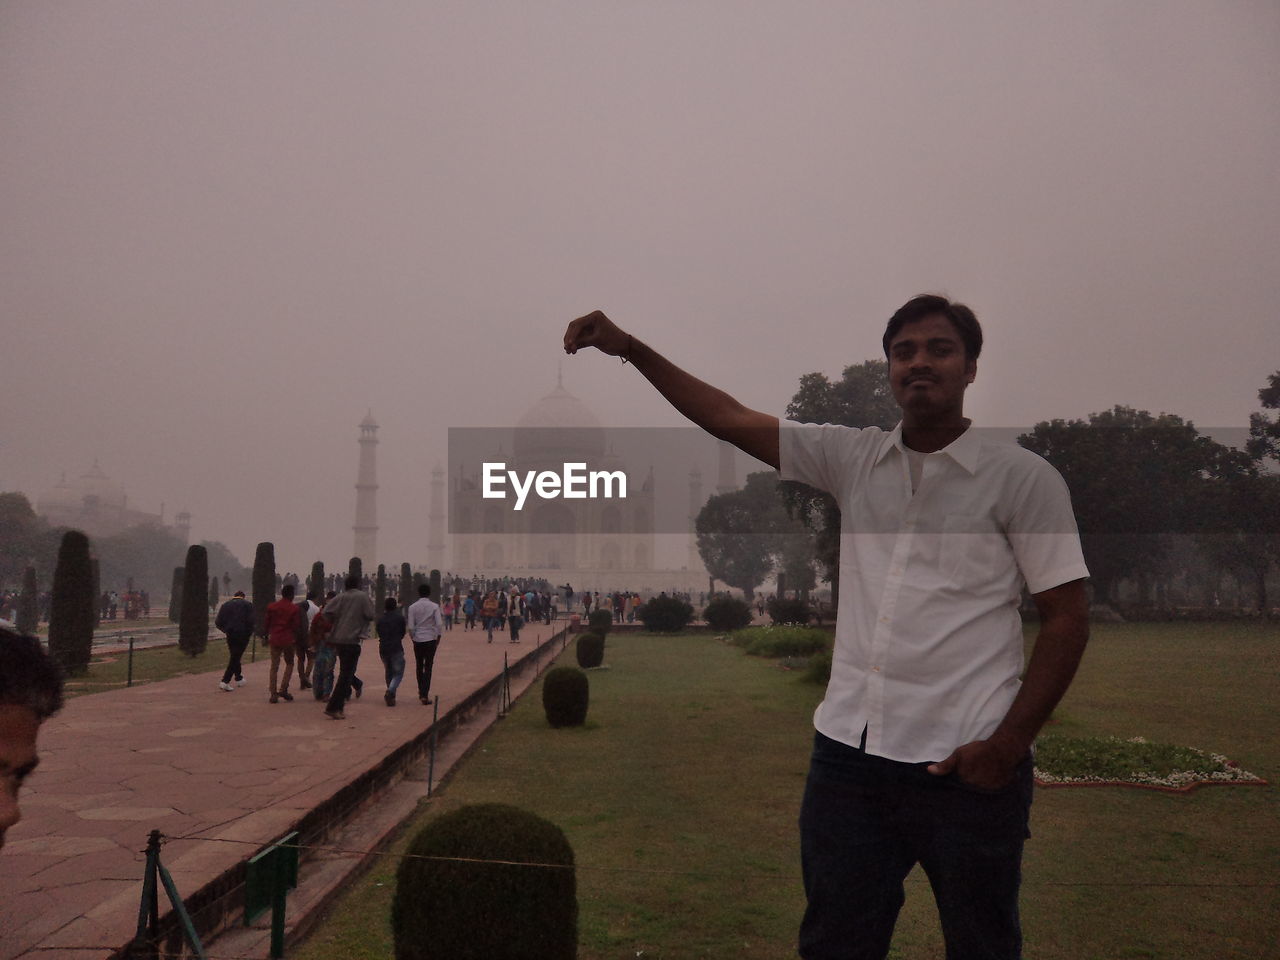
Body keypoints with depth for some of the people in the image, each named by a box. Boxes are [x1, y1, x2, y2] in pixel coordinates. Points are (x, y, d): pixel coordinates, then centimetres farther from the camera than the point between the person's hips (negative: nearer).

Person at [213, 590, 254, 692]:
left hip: (230, 635, 4)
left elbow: (218, 622, 4)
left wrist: (226, 630, 17)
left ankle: (238, 678, 31)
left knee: (234, 657, 20)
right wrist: (250, 633, -1)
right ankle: (225, 682, -10)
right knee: (235, 658, -1)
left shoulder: (225, 605, 11)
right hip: (243, 635, -4)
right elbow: (250, 621, -12)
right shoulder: (247, 605, 0)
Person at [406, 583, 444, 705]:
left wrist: (413, 637, 11)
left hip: (417, 640, 2)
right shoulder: (434, 606, -5)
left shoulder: (412, 607, -2)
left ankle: (421, 692, 27)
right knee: (428, 667, 1)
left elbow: (411, 627, -5)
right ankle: (425, 695, -7)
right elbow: (439, 624, -12)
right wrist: (438, 637, 2)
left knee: (419, 666, 17)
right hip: (431, 639, -2)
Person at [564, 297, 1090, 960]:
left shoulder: (1024, 478, -2)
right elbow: (728, 418, 8)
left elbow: (1067, 619, -3)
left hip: (966, 763, -3)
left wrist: (1009, 744, -10)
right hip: (848, 749, 4)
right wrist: (629, 347, 3)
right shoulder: (851, 457, 8)